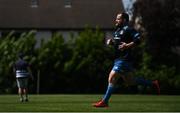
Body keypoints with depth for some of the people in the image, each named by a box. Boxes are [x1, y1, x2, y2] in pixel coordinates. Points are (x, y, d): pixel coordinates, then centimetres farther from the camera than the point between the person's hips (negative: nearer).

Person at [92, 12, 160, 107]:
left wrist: (127, 45, -27)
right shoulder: (118, 30, 17)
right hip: (118, 59, 10)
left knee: (112, 78, -13)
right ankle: (153, 83, 28)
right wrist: (110, 41, 8)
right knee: (130, 81, 16)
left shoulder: (128, 29, -12)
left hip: (123, 60, -10)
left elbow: (138, 39, -20)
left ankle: (104, 101, -9)